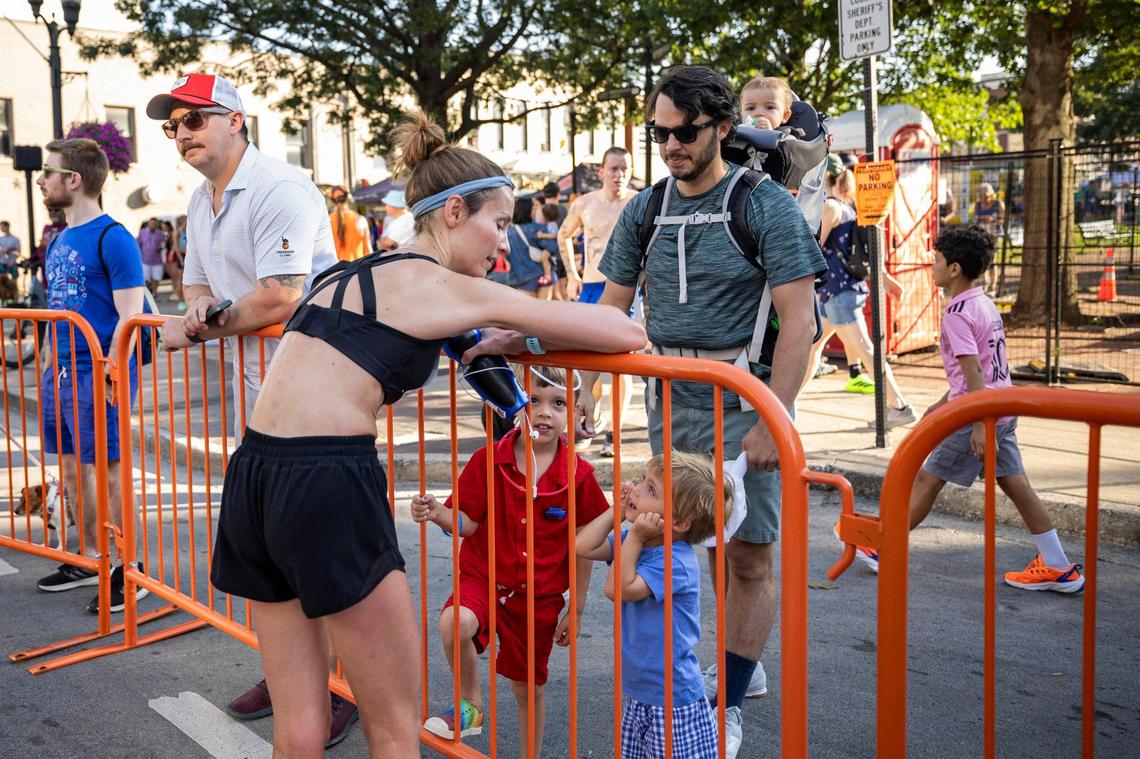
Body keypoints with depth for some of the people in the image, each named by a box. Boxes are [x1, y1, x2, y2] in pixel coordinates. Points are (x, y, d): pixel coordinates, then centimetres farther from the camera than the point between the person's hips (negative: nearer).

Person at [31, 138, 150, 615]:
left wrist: (110, 374, -22)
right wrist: (52, 365, 19)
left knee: (108, 470, -2)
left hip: (96, 375, -9)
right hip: (60, 372, 9)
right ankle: (89, 559, 29)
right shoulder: (58, 241, 15)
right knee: (72, 470, 15)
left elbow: (129, 316, -17)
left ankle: (128, 571, 9)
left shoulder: (112, 238, -12)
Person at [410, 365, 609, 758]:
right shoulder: (488, 461, -10)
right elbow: (468, 523, -6)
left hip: (540, 597, 1)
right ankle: (470, 706, -5)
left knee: (529, 688, 13)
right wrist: (437, 513, -28)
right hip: (484, 578, 0)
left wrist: (576, 610, 2)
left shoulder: (578, 475, -10)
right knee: (454, 622, -32)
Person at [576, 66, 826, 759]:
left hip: (742, 400, -5)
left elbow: (800, 322, -11)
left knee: (749, 555, -1)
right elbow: (611, 307, 12)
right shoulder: (646, 209, 7)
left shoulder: (767, 207, -8)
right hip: (669, 400, 5)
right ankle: (744, 664, 33)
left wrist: (772, 419, -17)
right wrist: (586, 389, 1)